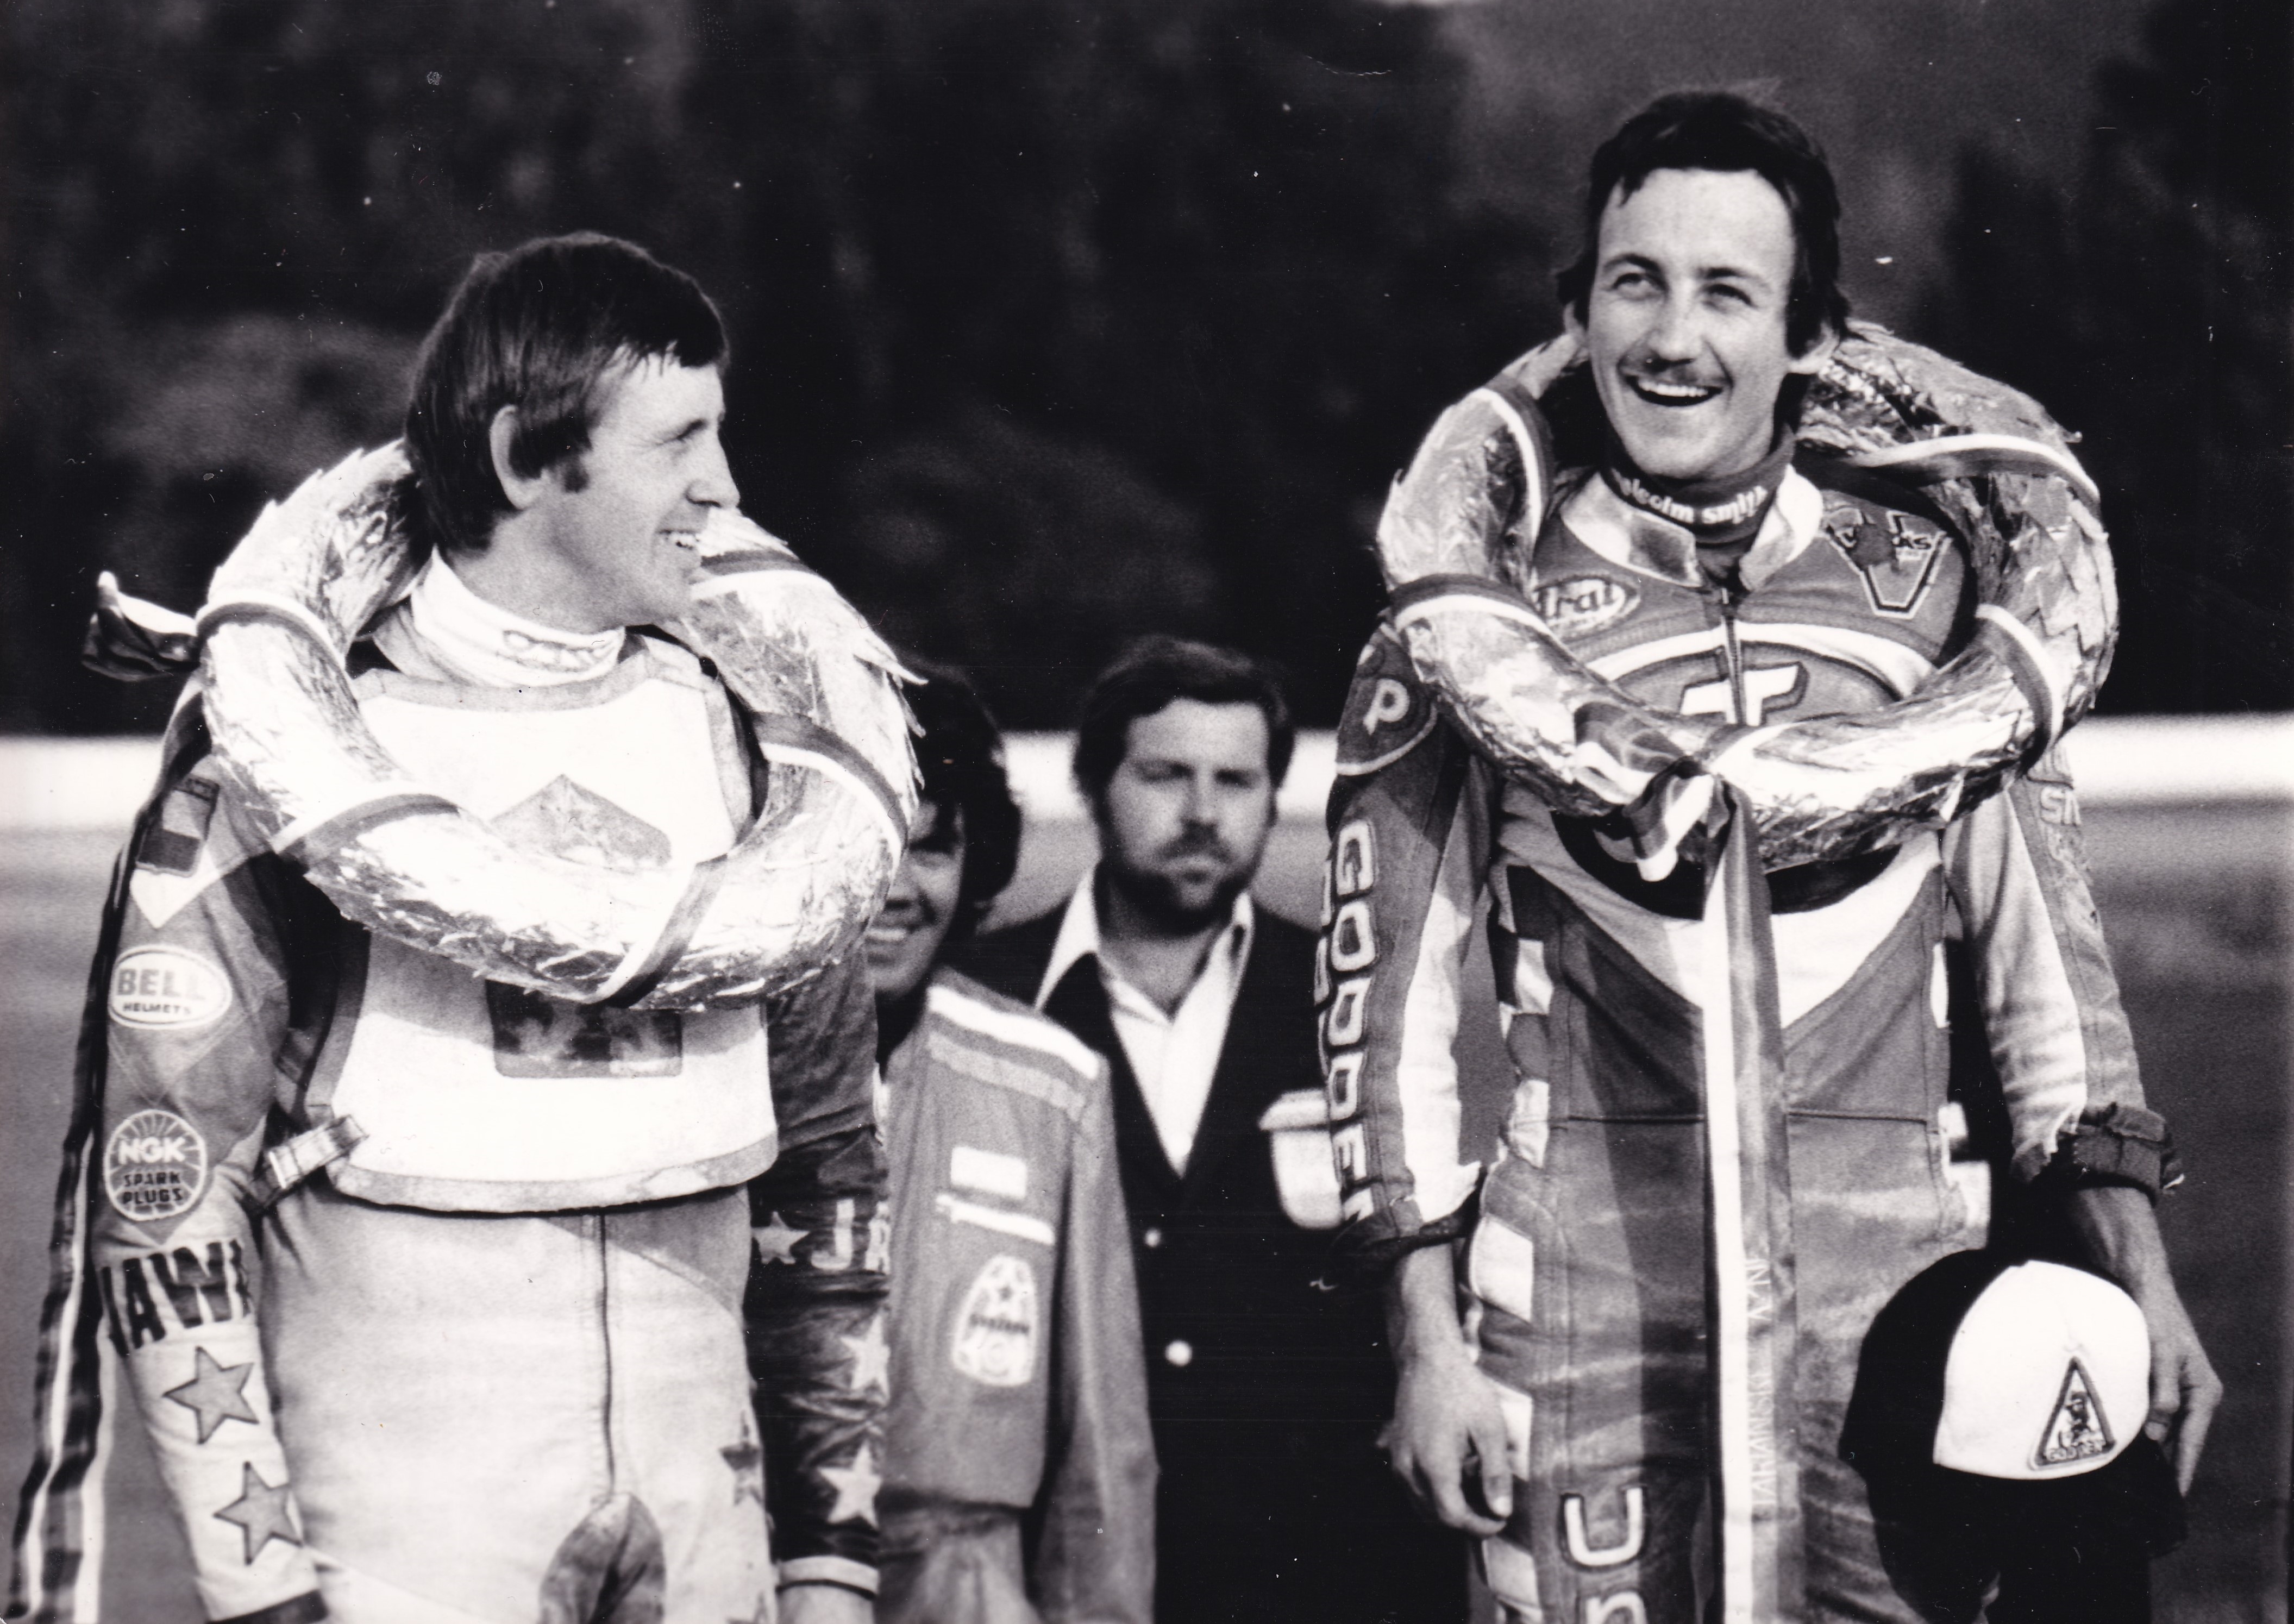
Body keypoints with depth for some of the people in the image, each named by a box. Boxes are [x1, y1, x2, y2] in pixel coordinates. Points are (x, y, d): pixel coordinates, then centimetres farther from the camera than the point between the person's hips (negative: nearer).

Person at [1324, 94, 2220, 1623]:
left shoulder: (1925, 578, 8)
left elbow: (2039, 926, 11)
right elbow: (1394, 975, 6)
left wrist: (2137, 1270, 5)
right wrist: (1430, 1337, 1)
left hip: (1894, 1277, 1)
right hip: (1583, 1279, -1)